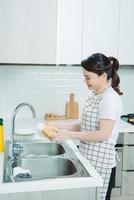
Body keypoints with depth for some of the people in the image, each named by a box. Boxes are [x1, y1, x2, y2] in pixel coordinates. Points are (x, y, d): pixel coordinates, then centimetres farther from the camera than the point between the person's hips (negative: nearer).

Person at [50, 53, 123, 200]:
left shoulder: (110, 99, -18)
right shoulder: (94, 95, 7)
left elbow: (103, 134, -23)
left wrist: (70, 134, -20)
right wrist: (64, 129, 1)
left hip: (99, 160, -8)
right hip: (87, 156, 8)